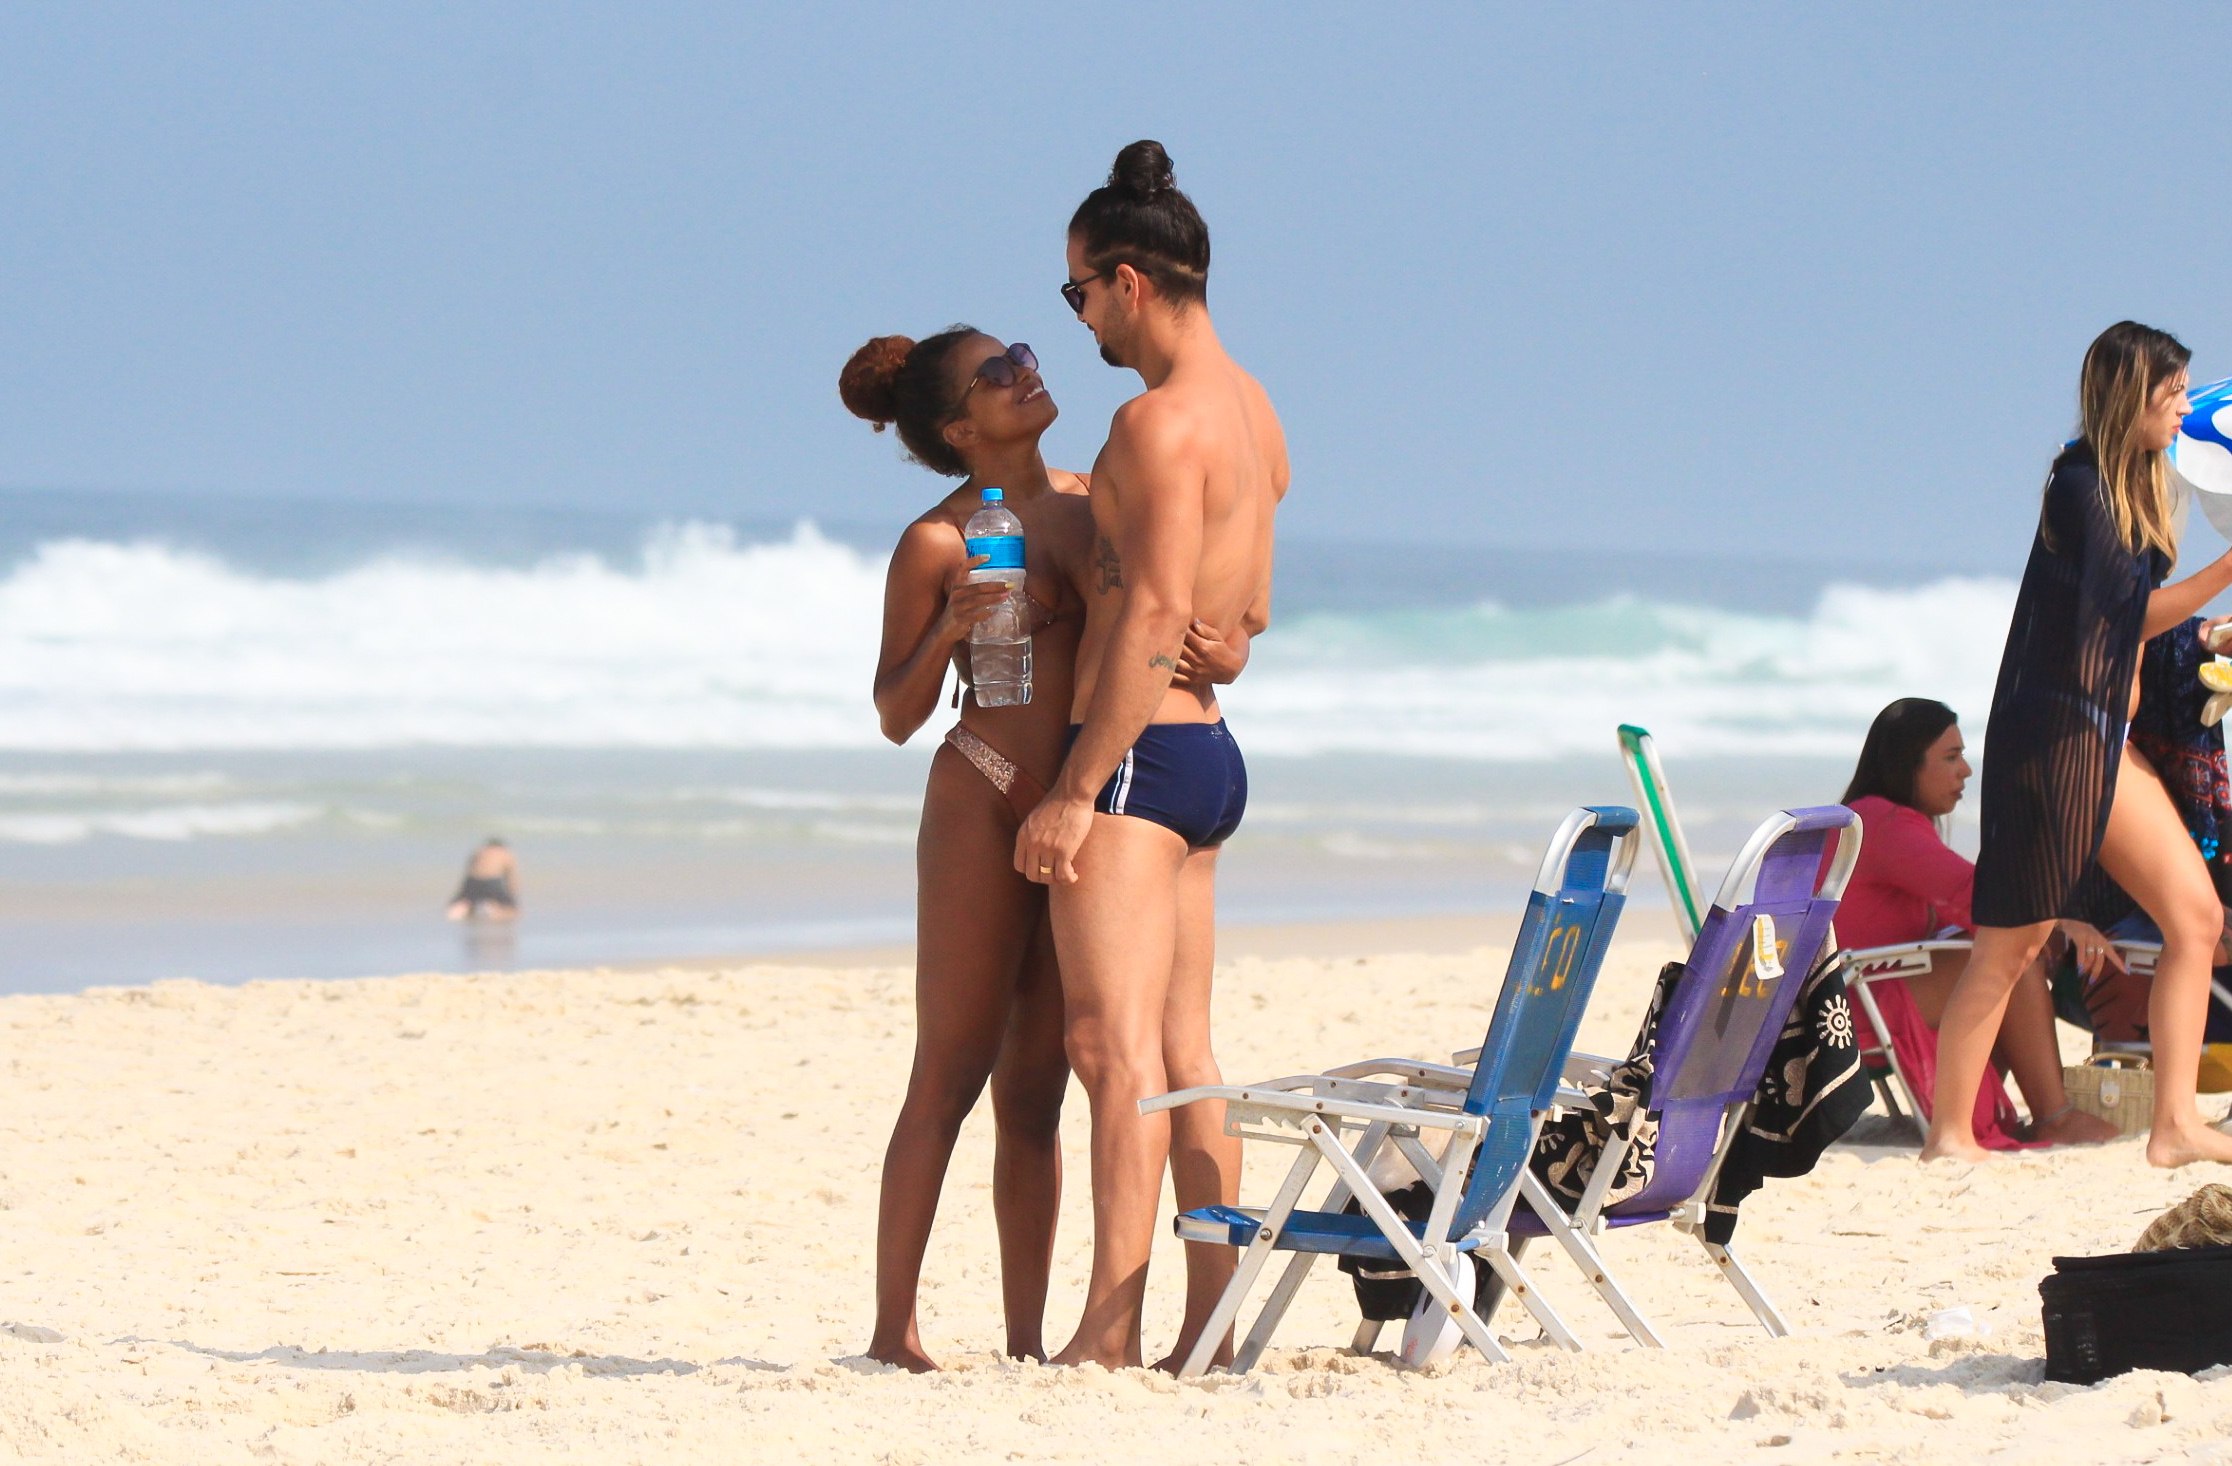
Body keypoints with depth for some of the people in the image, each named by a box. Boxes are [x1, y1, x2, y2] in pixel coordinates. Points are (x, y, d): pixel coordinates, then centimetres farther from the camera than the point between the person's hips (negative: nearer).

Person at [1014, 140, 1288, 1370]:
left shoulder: (1159, 424, -15)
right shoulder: (1251, 415, 15)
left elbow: (1155, 619, -22)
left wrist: (1076, 792, -22)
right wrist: (1101, 525, 30)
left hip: (1139, 754, -10)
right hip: (1212, 753, 10)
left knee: (1115, 1043, -14)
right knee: (1181, 1055, 11)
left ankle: (1109, 1333, -21)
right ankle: (1210, 1327, 11)